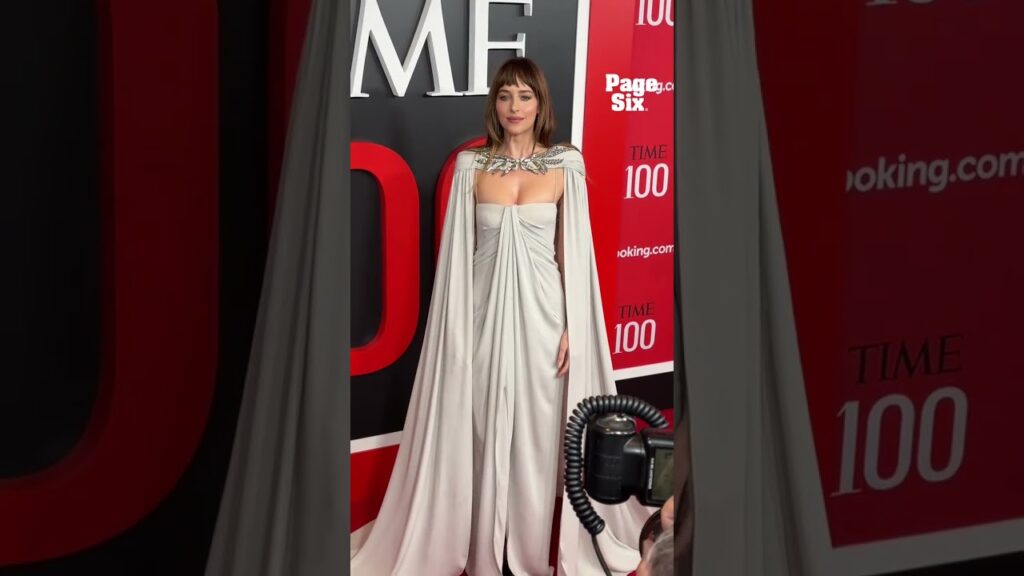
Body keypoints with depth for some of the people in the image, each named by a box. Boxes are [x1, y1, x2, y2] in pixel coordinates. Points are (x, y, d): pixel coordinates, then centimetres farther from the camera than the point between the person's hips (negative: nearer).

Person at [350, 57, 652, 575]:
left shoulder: (565, 165, 0)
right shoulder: (471, 165, 2)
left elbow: (574, 250, 1)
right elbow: (459, 252, 4)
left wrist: (574, 325, -4)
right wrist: (456, 323, -1)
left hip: (540, 311, -1)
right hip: (486, 311, 1)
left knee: (536, 429, 5)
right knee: (484, 431, 5)